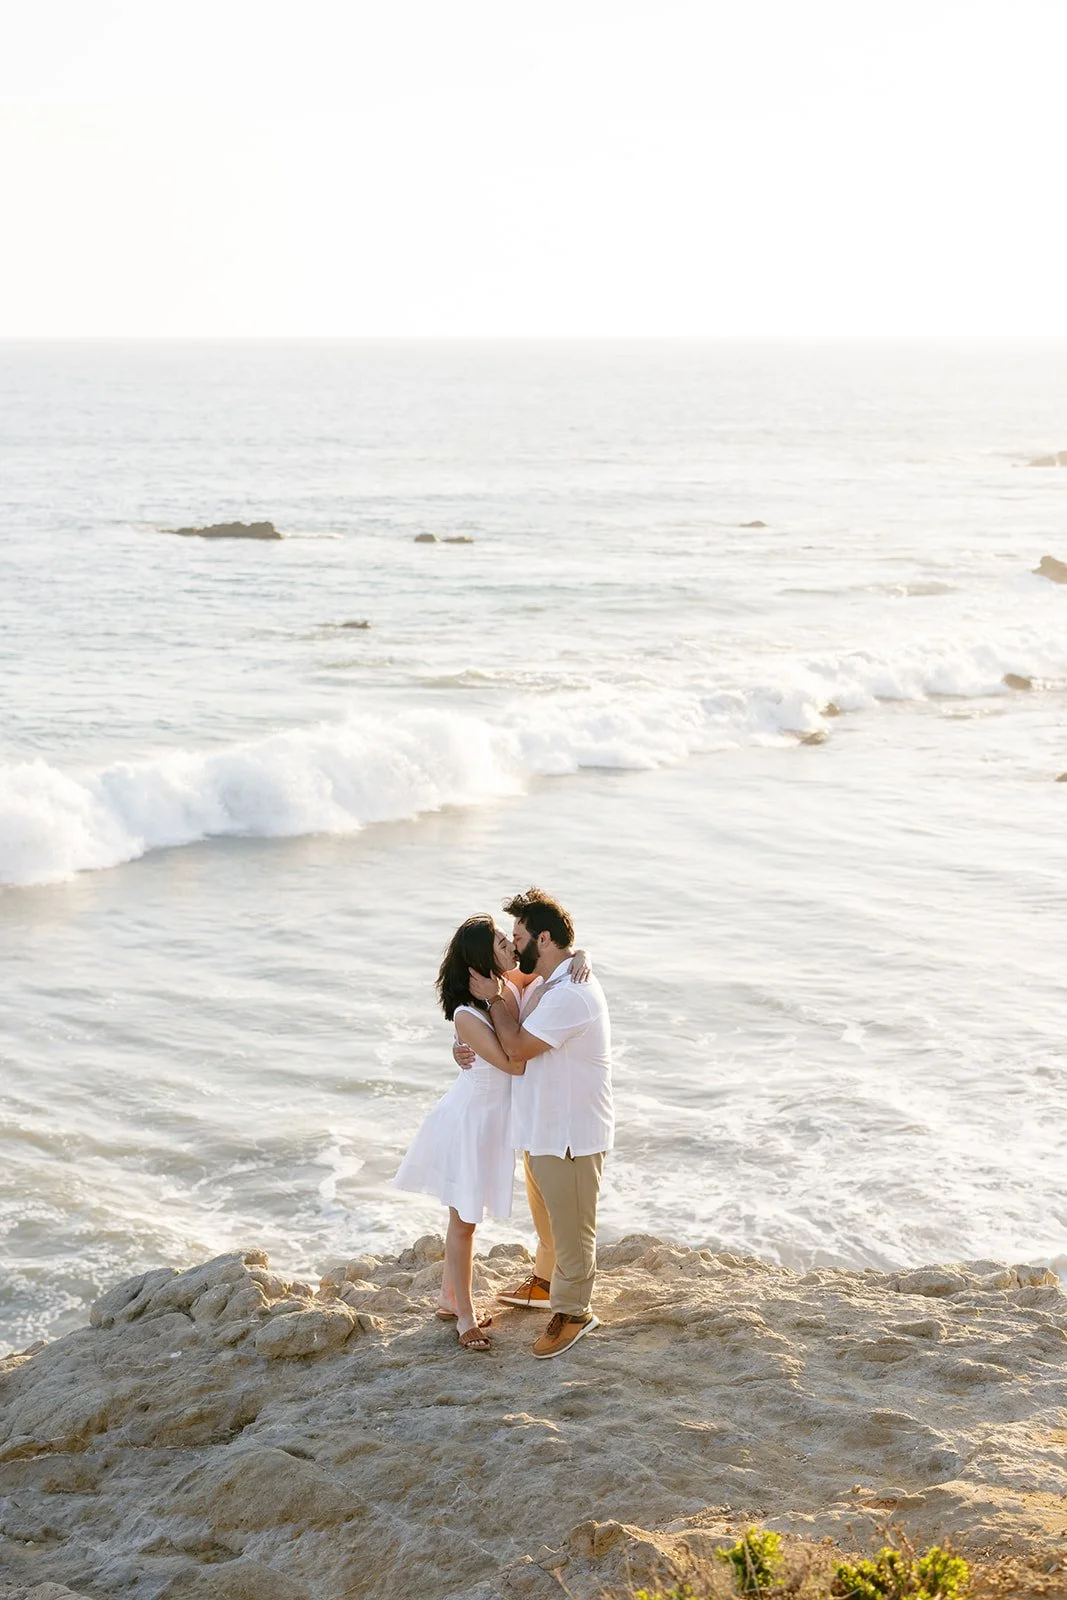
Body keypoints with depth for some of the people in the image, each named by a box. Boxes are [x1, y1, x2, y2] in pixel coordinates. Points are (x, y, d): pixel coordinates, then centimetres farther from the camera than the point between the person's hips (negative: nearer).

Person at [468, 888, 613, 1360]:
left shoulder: (570, 995, -28)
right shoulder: (547, 984, 6)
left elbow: (517, 1047, -25)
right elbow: (521, 1041, 14)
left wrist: (494, 999, -13)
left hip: (571, 1134, -10)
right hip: (542, 1126, 10)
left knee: (570, 1225, 6)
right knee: (546, 1214, 28)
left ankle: (572, 1312, 20)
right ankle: (546, 1282, 47)